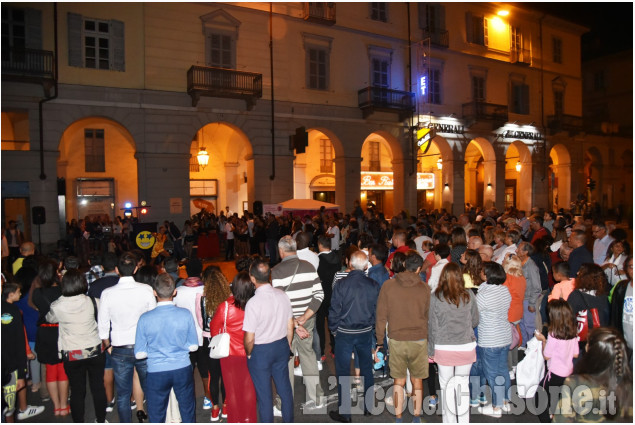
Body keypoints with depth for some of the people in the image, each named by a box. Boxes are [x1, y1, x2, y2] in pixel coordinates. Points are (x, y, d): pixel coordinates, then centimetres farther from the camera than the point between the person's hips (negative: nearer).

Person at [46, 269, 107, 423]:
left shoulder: (57, 306, -12)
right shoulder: (91, 301, -13)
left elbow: (50, 319, 9)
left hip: (72, 354, 0)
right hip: (95, 351, 1)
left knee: (77, 391, 12)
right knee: (98, 387, 14)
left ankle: (78, 421, 23)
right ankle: (101, 419, 28)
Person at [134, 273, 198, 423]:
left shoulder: (145, 318, -13)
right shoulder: (185, 314, -12)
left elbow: (139, 354, -7)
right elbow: (193, 346, -4)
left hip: (156, 373, 0)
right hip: (183, 370, 1)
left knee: (156, 416, 18)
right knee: (188, 411, 20)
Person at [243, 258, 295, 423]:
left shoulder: (253, 303, -25)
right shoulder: (282, 295, -8)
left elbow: (249, 339, -20)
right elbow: (290, 326, 3)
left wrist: (248, 353, 0)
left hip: (260, 351, -5)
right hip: (281, 346, 6)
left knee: (264, 392, 12)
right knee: (284, 386, 21)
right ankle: (288, 420, 38)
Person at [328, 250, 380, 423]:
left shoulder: (342, 284, -16)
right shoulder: (373, 285, -7)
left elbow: (334, 310, -12)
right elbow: (378, 309, 2)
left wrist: (333, 329, 4)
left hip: (345, 333, -3)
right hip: (366, 332, 3)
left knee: (343, 372, 8)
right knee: (367, 369, 19)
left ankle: (344, 412, 16)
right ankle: (368, 406, 32)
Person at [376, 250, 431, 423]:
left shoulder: (388, 286, -5)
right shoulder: (425, 288, -3)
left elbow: (381, 317, -4)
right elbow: (429, 317, 2)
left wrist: (380, 341, 3)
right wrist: (430, 340, 13)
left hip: (397, 341, 0)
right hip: (419, 341, 0)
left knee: (399, 382, 12)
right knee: (417, 381, 14)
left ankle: (399, 419, 18)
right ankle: (417, 418, 23)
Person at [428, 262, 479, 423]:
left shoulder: (435, 298, -10)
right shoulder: (469, 295, -5)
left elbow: (432, 326, -5)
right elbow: (475, 321, 5)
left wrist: (431, 350, 5)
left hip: (444, 348, -2)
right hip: (466, 347, 2)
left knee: (446, 386, 11)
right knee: (463, 385, 14)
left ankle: (449, 420, 22)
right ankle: (464, 420, 24)